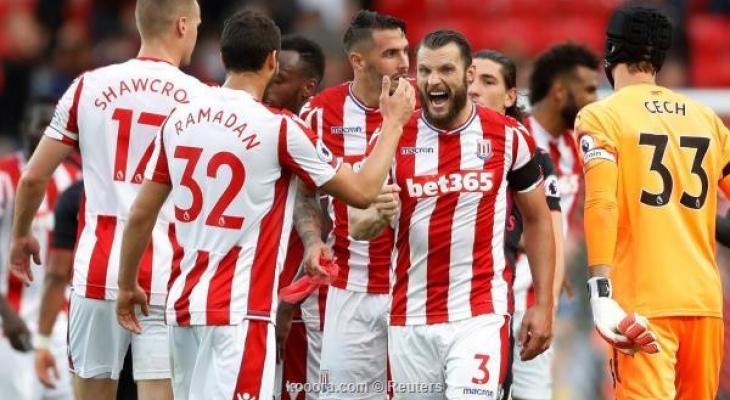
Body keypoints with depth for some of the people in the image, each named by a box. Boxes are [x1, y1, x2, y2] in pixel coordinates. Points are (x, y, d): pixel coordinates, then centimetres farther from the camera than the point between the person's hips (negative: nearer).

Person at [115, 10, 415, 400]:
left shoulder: (179, 121, 6)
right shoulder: (280, 129, -10)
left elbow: (141, 214, 12)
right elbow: (362, 192, -2)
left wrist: (127, 285, 25)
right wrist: (394, 122, 10)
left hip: (184, 304, 7)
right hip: (239, 311, -6)